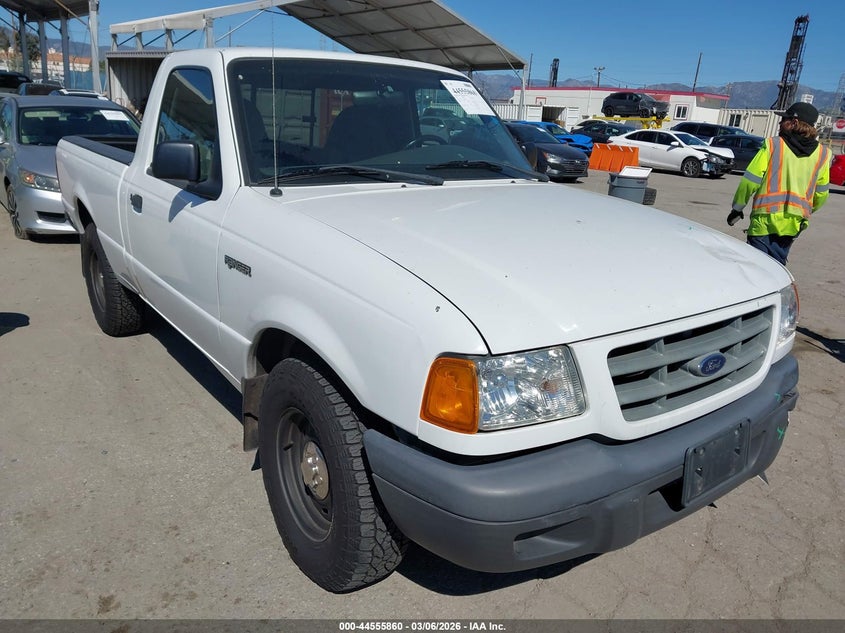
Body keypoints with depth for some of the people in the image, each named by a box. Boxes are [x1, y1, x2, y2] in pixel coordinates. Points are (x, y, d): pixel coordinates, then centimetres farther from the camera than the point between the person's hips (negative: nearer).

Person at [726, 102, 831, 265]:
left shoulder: (773, 145, -4)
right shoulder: (822, 154, 9)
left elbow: (750, 181, -7)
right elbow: (821, 194, 13)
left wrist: (737, 208, 3)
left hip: (766, 218, -5)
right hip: (795, 223, 5)